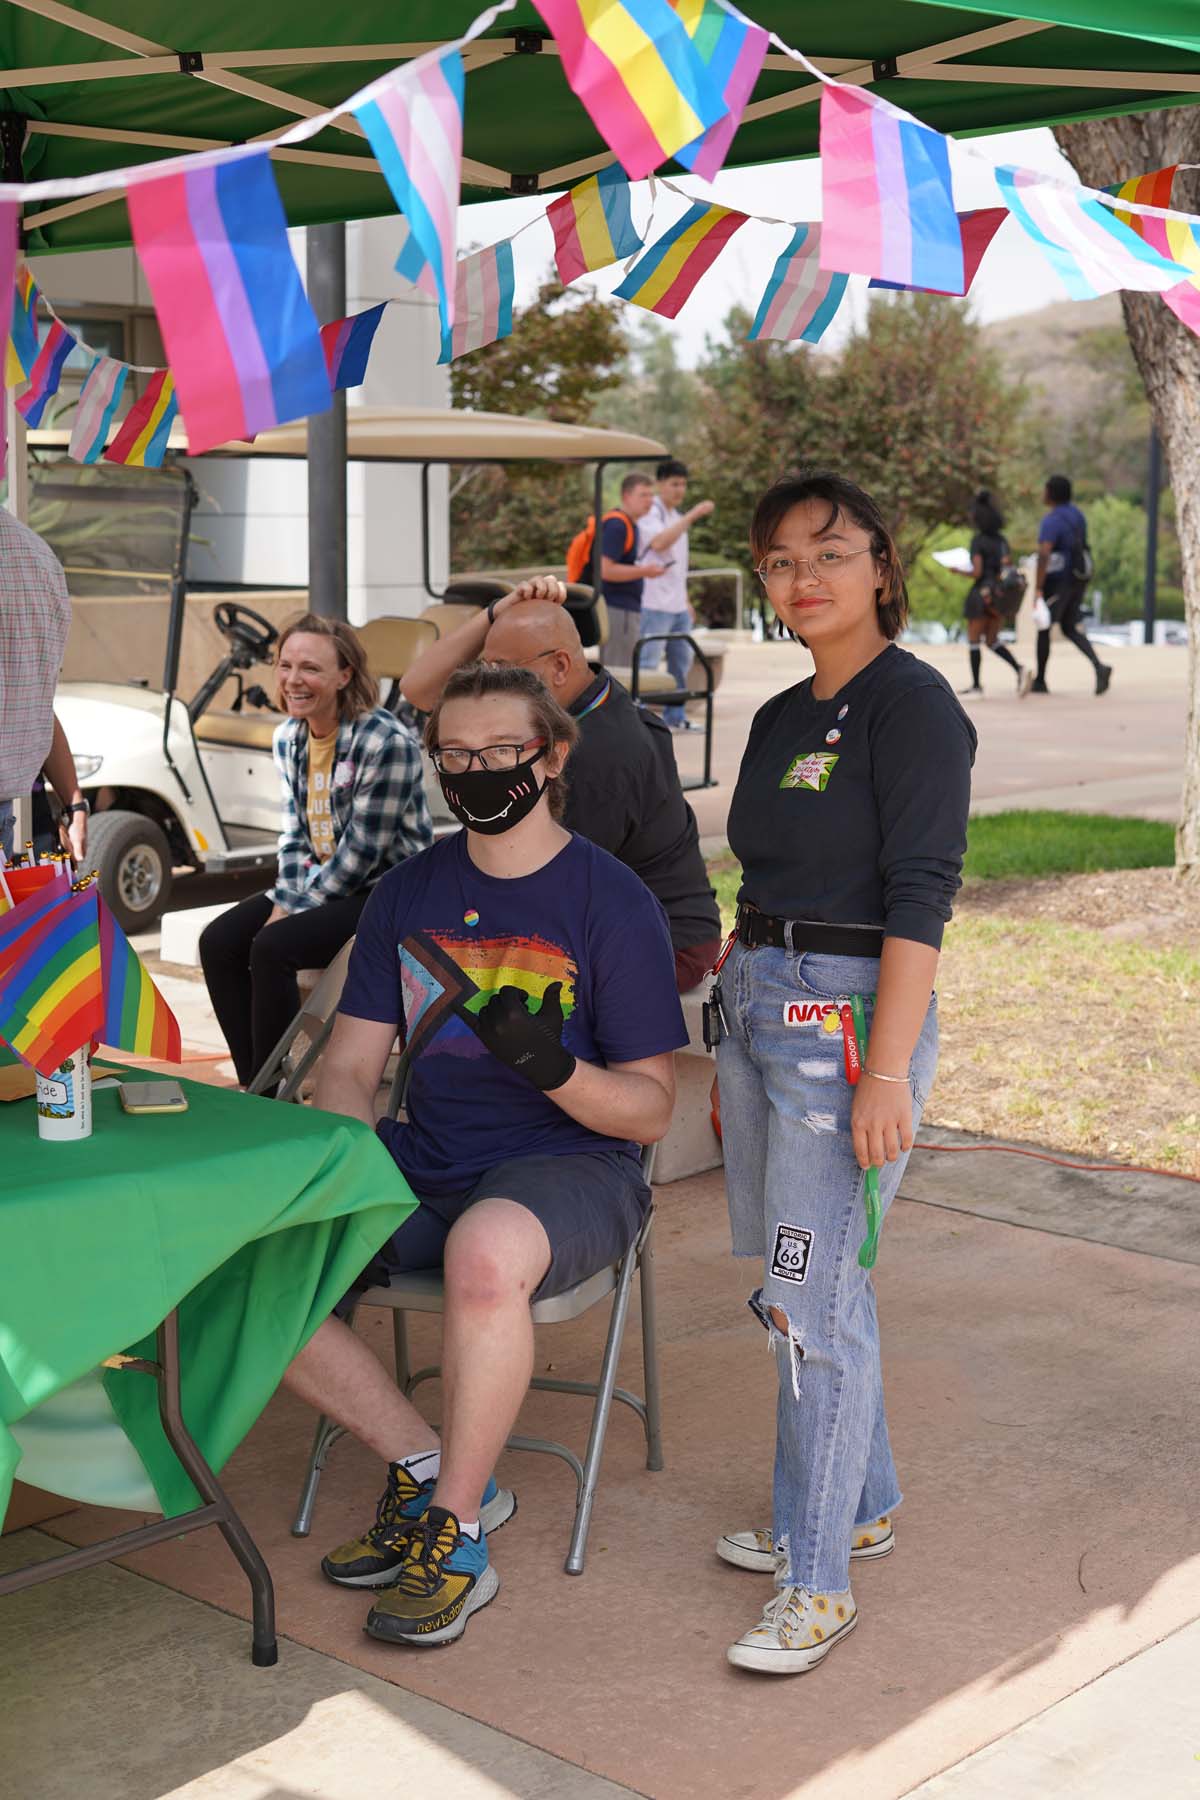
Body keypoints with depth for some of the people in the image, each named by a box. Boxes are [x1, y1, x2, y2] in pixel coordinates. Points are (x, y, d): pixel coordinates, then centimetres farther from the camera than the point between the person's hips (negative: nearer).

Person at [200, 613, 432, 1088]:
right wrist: (285, 902, -7)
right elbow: (294, 832, 9)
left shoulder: (386, 741, -21)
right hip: (319, 884, 8)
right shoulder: (288, 738, 5)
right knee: (219, 941, -10)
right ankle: (254, 1085, -2)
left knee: (272, 947, -26)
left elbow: (362, 850, -20)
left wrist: (296, 911, -16)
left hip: (384, 889, -8)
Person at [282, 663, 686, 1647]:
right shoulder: (408, 893, 10)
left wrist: (552, 1066, -26)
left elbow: (649, 1109, -5)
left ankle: (457, 1536, -18)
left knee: (486, 1254, -40)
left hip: (570, 1166, -5)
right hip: (423, 1163, 6)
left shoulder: (611, 901, -5)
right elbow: (350, 1064, 9)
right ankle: (426, 1468, -2)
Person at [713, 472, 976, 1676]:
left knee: (814, 1296, -7)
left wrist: (887, 1069, -22)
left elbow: (918, 895, -16)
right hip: (759, 1001, 9)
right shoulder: (782, 718, 15)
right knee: (789, 1286, 14)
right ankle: (859, 1503, 32)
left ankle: (818, 1584, 3)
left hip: (849, 1011, -9)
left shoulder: (911, 705, -10)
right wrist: (733, 1050, 20)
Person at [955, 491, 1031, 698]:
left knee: (973, 640, 8)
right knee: (992, 641, 13)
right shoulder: (1002, 539, 8)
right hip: (1001, 595, 6)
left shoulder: (978, 541, -12)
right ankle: (1020, 670, -8)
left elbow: (977, 572, -17)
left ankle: (976, 684, 11)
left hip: (981, 594, -6)